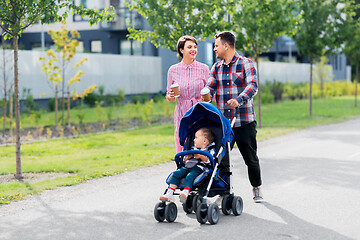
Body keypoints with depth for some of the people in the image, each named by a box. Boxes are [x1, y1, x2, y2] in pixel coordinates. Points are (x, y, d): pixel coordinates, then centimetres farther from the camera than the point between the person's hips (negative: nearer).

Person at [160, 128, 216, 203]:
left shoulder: (210, 150, 8)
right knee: (176, 174, -16)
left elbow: (210, 161, -9)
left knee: (190, 176, -36)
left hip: (199, 168, -7)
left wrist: (200, 156, -15)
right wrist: (188, 157, 8)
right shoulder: (193, 149, 29)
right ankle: (169, 193, -22)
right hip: (187, 167, 7)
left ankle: (185, 193, -54)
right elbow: (185, 161, 29)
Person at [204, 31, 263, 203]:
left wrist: (239, 100, -34)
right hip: (222, 122, 4)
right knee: (221, 158, -1)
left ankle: (256, 188, 27)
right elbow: (210, 87, 3)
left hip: (245, 122, -3)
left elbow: (252, 86, -17)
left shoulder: (246, 64, -2)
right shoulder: (216, 67, 13)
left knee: (251, 158, 6)